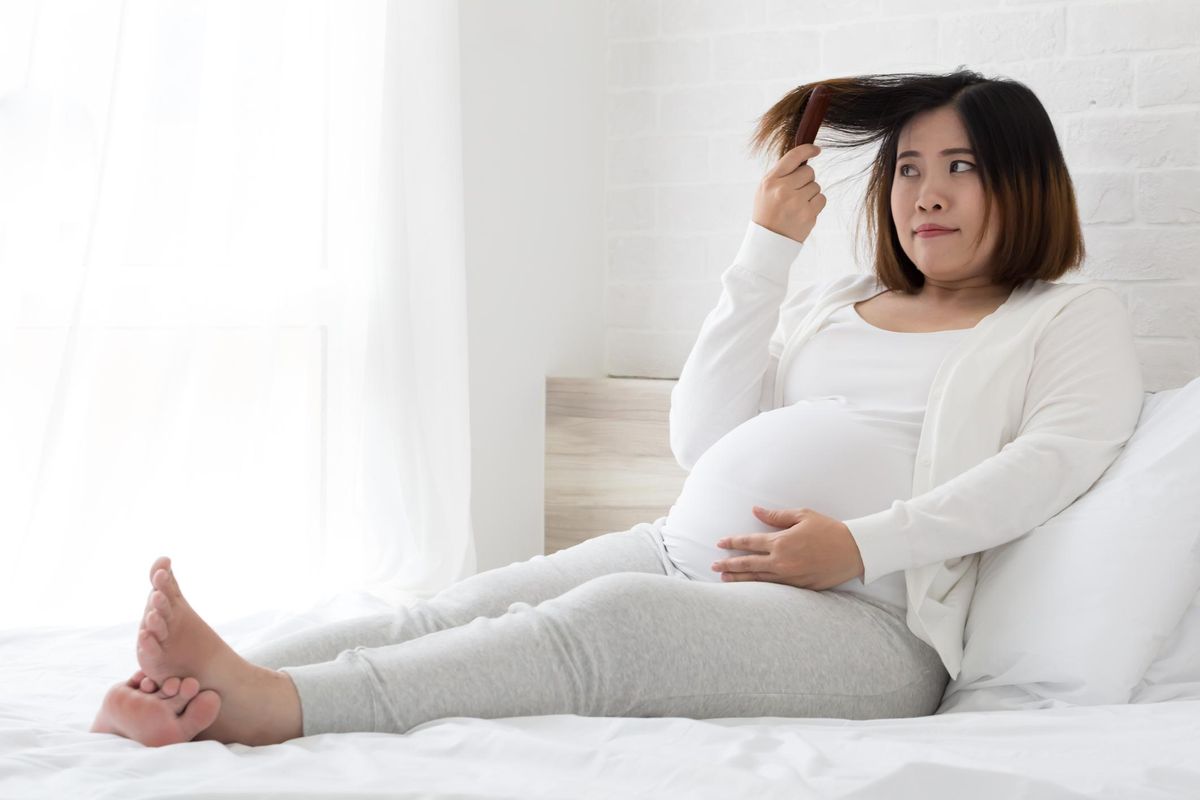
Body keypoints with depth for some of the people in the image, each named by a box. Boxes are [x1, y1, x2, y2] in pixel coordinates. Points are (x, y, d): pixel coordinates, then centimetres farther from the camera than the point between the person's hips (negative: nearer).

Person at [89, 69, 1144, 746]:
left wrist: (861, 545, -17)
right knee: (467, 608, -22)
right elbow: (701, 439, 17)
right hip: (681, 552, 6)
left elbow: (1059, 457, -6)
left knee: (615, 616, -35)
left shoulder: (1075, 317, 15)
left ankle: (268, 706, -52)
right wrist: (769, 248, 13)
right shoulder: (833, 300, 29)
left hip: (866, 617, -6)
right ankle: (190, 699, -41)